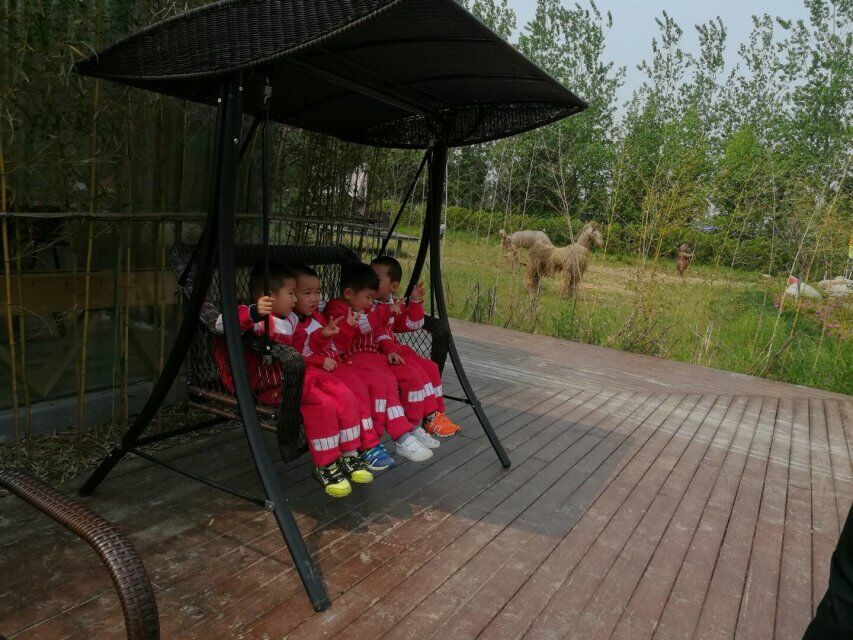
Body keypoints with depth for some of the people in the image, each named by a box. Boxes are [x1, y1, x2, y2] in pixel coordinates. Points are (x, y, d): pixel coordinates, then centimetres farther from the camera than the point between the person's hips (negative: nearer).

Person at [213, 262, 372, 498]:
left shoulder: (291, 319, 16)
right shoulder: (257, 318, -14)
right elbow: (222, 324, -33)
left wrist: (321, 335, 24)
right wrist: (254, 312, -48)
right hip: (273, 385, -9)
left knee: (345, 397, -7)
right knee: (323, 405, -27)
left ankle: (348, 456, 6)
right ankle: (324, 467, -9)